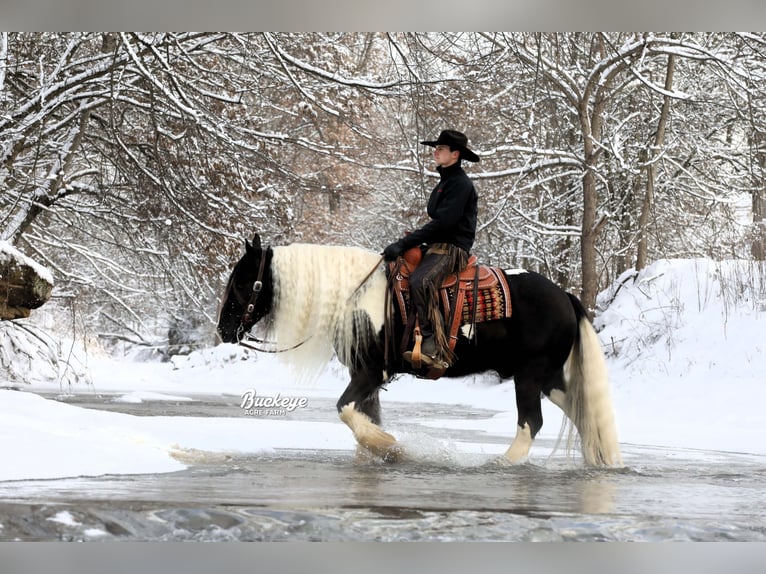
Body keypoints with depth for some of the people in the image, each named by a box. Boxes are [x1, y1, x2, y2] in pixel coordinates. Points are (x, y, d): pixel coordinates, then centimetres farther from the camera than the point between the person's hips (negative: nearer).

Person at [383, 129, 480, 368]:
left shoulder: (460, 184, -10)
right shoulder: (445, 182, 21)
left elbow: (442, 223, -19)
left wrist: (404, 244, -21)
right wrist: (407, 242, 11)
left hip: (451, 249, -11)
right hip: (436, 247, 11)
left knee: (420, 281, -35)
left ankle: (434, 350, -41)